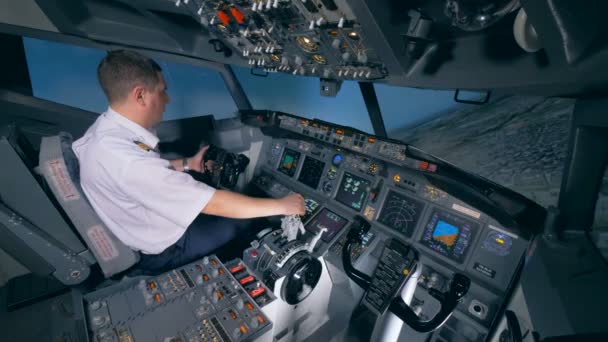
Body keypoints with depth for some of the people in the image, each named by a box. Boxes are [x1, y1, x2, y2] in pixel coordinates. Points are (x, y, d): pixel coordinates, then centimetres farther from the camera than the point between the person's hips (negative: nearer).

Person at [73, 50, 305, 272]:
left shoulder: (107, 128, -8)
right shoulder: (128, 160, -38)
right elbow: (213, 204, -37)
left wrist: (186, 164, 9)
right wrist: (280, 206, -29)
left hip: (145, 226, 8)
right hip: (162, 249, -8)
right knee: (235, 225, 4)